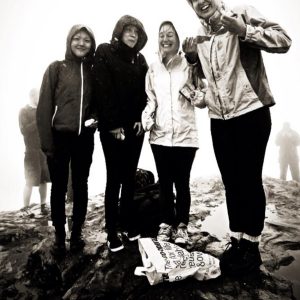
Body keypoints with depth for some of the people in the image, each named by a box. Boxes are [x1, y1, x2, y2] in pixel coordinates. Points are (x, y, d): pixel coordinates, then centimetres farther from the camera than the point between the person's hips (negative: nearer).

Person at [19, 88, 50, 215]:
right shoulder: (24, 111, 0)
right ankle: (25, 208, 7)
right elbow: (24, 130, -13)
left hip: (45, 149, 4)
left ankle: (43, 205, 16)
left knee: (43, 180, 7)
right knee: (30, 182, -3)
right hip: (32, 151, -4)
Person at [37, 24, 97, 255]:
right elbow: (44, 106, -5)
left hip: (84, 138, 3)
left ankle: (77, 233, 24)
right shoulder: (57, 68, -1)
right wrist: (47, 141, -11)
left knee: (81, 186, 9)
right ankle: (60, 236, 21)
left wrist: (96, 118, -6)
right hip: (60, 137, -3)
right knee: (59, 188, 6)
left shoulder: (93, 70, 8)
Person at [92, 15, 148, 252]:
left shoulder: (140, 60, 16)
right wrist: (113, 124, -14)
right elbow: (102, 90, -10)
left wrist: (140, 119, -1)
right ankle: (112, 233, 8)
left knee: (130, 178, 9)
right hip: (113, 128, -5)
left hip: (134, 127, 5)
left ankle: (129, 224, 21)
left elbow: (143, 92, 13)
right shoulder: (105, 53, 0)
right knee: (114, 179, -2)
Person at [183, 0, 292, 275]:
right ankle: (237, 242, 24)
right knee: (231, 183, 10)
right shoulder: (199, 37, 12)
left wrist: (243, 30, -23)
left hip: (251, 113, -5)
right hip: (219, 119, 5)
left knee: (250, 181, 1)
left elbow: (283, 40, -11)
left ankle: (252, 247, 17)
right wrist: (191, 56, 7)